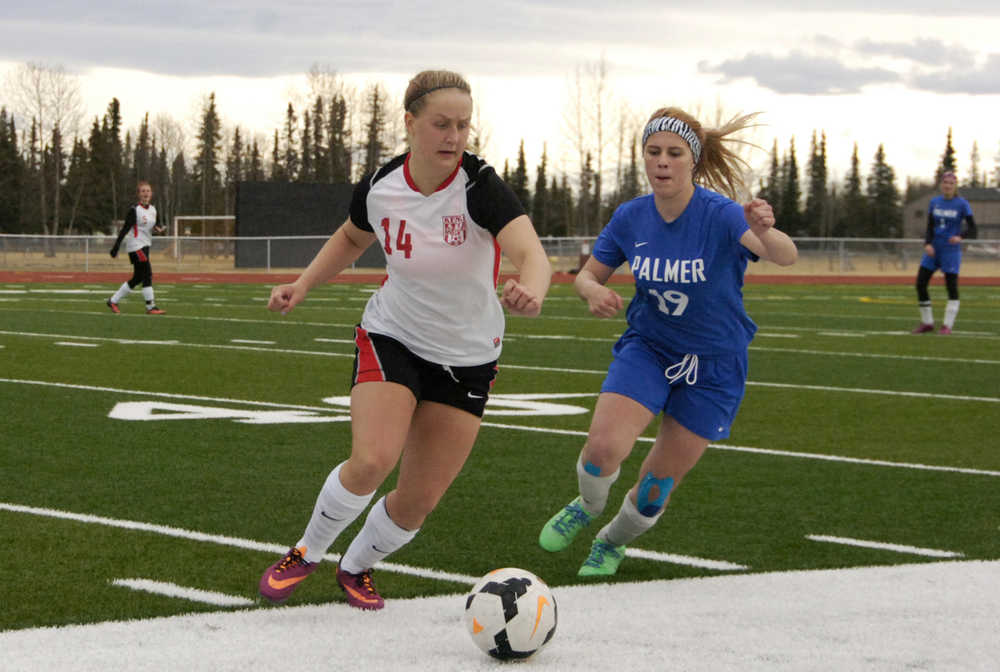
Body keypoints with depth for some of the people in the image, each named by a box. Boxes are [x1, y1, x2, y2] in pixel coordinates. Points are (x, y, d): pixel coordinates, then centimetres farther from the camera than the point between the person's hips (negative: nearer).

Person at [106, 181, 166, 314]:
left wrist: (158, 229, -6)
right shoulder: (134, 210, -10)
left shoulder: (153, 210, 11)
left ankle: (113, 300, 21)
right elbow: (125, 229, -13)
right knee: (147, 274, -13)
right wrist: (116, 246, -17)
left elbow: (157, 226, 19)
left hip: (145, 246, 8)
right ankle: (150, 307, -10)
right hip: (135, 246, -8)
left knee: (138, 278, 11)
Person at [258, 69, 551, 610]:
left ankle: (356, 567, 32)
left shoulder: (479, 186, -23)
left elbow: (531, 253, -41)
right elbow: (351, 238, 13)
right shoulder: (379, 187, -12)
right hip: (391, 337, 1)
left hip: (467, 358, 0)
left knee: (420, 500, 1)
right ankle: (306, 553, 2)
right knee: (372, 461, -24)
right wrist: (303, 284, 0)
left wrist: (530, 292, -63)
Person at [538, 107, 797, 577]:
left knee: (655, 490, 4)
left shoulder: (720, 215, -23)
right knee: (603, 448, -22)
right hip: (646, 348, 2)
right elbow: (586, 276, 5)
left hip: (713, 366, -2)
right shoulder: (631, 217, -9)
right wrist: (595, 292, -20)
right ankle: (587, 507, 13)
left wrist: (765, 232, -64)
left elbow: (786, 256, -40)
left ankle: (613, 542, 37)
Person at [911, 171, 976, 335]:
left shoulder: (962, 204, -4)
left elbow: (972, 229, -5)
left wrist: (960, 237, -24)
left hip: (951, 251, -4)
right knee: (920, 283, -1)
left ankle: (948, 325, 3)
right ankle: (927, 322, 11)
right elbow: (930, 227, 9)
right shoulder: (934, 202, 8)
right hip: (934, 249, 4)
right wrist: (927, 243, -9)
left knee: (952, 287, -5)